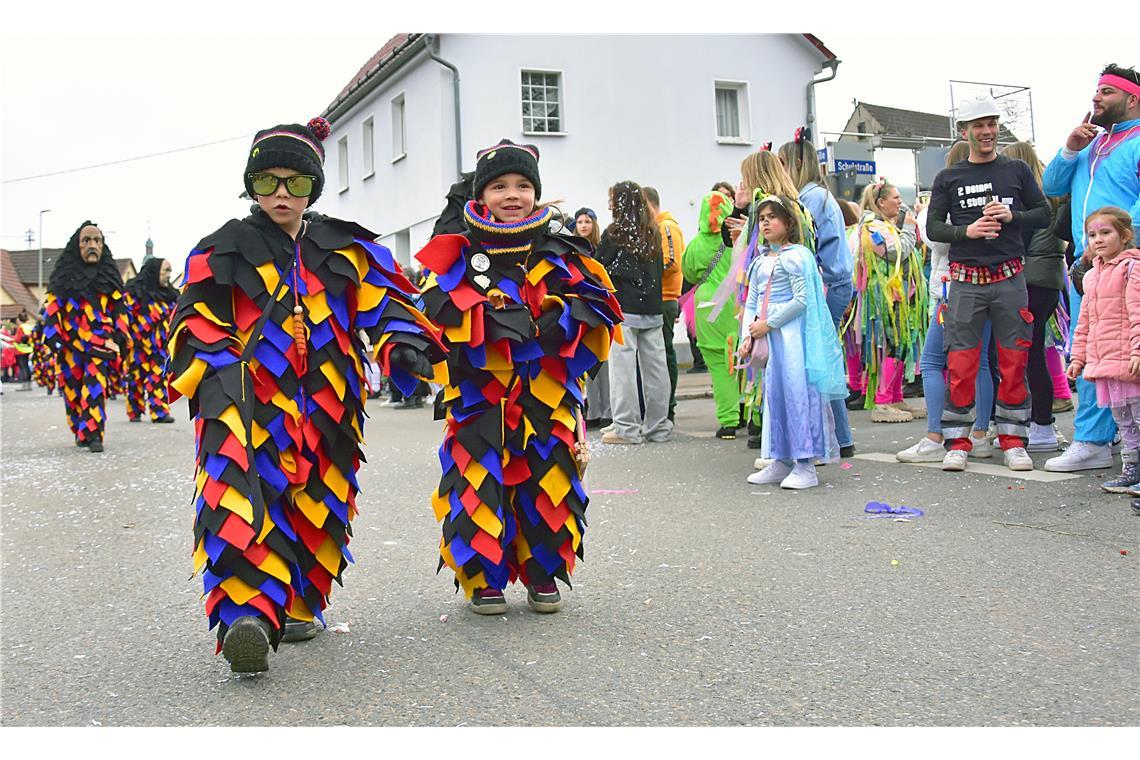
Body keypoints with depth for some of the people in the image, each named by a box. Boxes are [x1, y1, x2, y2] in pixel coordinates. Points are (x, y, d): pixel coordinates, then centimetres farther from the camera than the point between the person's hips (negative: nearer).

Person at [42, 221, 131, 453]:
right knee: (73, 387, 4)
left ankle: (93, 434, -19)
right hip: (71, 341, 1)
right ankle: (81, 432, 19)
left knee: (95, 385, -16)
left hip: (100, 340, -1)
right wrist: (53, 333, -2)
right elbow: (53, 304, 8)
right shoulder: (64, 275, 9)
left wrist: (122, 336, 6)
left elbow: (118, 306, 14)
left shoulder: (109, 275, 12)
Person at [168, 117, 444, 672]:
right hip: (250, 396, -3)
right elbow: (199, 324, 8)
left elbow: (384, 302, 5)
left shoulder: (345, 249, 13)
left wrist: (404, 345, -15)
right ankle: (247, 612, -32)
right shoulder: (225, 251, 10)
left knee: (317, 502, 10)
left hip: (326, 401, 3)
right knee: (242, 495, -24)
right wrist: (221, 373, -9)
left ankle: (297, 605, 27)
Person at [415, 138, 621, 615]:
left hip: (547, 395, 2)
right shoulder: (458, 256, 6)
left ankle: (543, 575, 21)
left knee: (548, 483, 4)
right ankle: (484, 579, 13)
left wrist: (563, 318, -13)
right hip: (479, 396, -1)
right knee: (480, 485, -4)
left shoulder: (560, 254, 12)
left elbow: (598, 305, 6)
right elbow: (434, 312, -6)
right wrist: (487, 321, -19)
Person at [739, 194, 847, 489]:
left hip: (792, 333, -8)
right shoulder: (759, 262, 16)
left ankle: (805, 465, -4)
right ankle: (780, 461, 19)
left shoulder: (797, 256, -7)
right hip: (767, 337, 8)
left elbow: (802, 299, -15)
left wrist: (768, 324, -14)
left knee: (798, 393, -8)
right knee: (773, 396, 10)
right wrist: (748, 336, 2)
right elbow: (751, 303, 16)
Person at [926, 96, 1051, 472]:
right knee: (960, 364, -2)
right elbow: (933, 227, 4)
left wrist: (1012, 216, -7)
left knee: (1014, 362, 3)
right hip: (966, 282, -1)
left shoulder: (1017, 170, 10)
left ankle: (1013, 440, 13)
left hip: (1010, 279, 1)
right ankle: (958, 442, 6)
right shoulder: (948, 178, 7)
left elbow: (1044, 213, 11)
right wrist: (966, 231, -13)